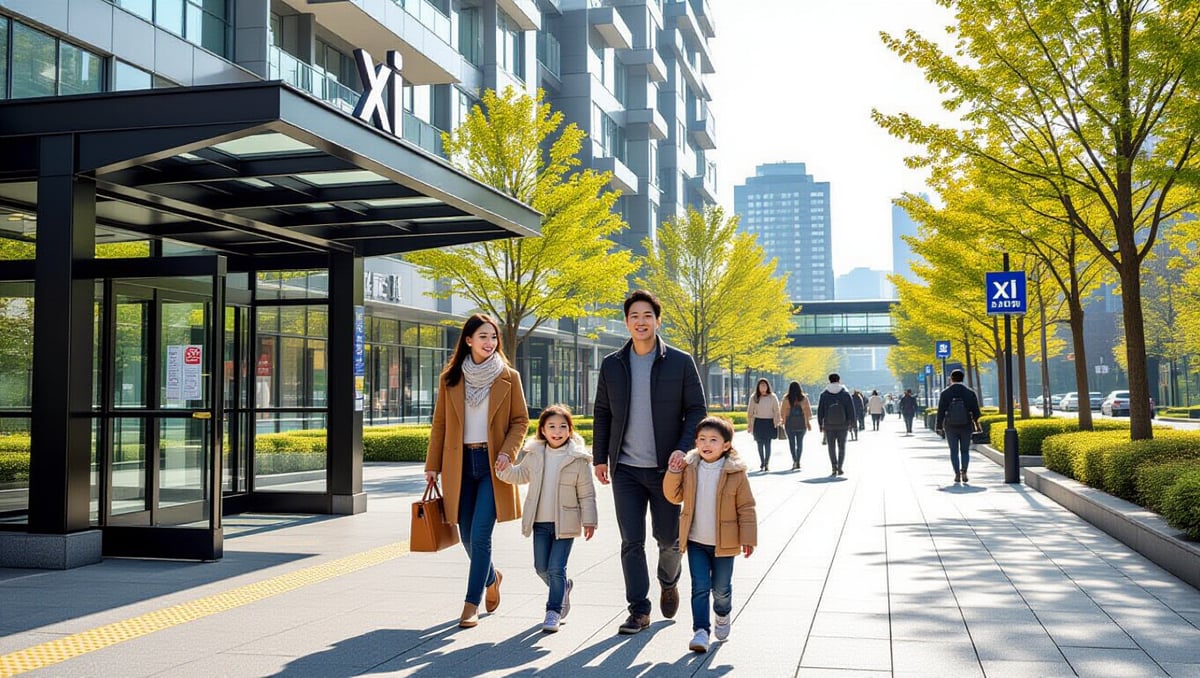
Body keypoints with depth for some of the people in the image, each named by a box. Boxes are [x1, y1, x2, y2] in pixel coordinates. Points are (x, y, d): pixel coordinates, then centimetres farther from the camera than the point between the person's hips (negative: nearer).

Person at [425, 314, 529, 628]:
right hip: (460, 464, 2)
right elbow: (439, 424, 8)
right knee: (467, 536, 8)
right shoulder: (450, 379, 5)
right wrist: (432, 466, 4)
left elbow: (520, 420, 4)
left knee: (480, 534, -9)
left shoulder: (509, 378, 1)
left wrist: (507, 451, -11)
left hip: (492, 464, -2)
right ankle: (491, 577, 38)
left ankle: (471, 604, 1)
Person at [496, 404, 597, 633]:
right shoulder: (534, 454, 3)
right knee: (541, 567, 11)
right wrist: (505, 469, -3)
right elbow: (521, 474, 17)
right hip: (540, 522, 4)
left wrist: (589, 520, -6)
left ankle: (554, 610, 10)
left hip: (565, 524, -4)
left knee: (556, 569, -5)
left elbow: (586, 494, -4)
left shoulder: (578, 459, -8)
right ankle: (563, 587, 39)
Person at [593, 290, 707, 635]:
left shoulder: (680, 362, -1)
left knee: (668, 538, 9)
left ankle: (669, 583, 39)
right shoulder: (611, 364, 5)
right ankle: (639, 611, 10)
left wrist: (683, 449, -13)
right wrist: (600, 457, 7)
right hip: (626, 469, 1)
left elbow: (696, 410, 0)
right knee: (631, 542, 0)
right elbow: (602, 413, 12)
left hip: (666, 467, -1)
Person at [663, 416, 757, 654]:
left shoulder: (736, 473, -11)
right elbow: (675, 496, 6)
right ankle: (701, 630, 3)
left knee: (721, 588, 12)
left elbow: (746, 508, -6)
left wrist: (748, 538, -7)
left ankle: (722, 615, 41)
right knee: (700, 587, -2)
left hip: (724, 543, -2)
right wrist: (673, 473, -10)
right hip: (696, 541, 2)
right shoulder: (689, 469, -2)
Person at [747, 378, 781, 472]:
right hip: (758, 422, 1)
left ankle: (766, 464, -3)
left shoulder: (772, 397, 2)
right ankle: (762, 463, 15)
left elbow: (776, 411, 3)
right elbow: (750, 411, 6)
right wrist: (750, 424, 2)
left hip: (769, 422, -1)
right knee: (760, 444, 4)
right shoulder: (754, 398, 4)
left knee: (767, 443, -7)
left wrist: (777, 423, -4)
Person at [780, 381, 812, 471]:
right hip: (801, 423, 2)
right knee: (800, 442, 11)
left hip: (790, 423, -2)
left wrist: (783, 421, 15)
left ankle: (794, 460, -14)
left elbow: (783, 411, 1)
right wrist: (808, 422, 10)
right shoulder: (804, 398, -2)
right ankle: (798, 461, 12)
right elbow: (808, 411, 1)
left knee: (792, 442, 3)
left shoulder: (786, 399, -5)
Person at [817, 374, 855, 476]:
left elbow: (820, 411, -1)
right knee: (841, 447, 11)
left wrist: (820, 424, 6)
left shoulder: (824, 395, -3)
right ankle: (839, 468, 7)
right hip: (843, 425, 0)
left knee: (831, 447, 8)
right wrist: (852, 423, 5)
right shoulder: (845, 394, -3)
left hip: (829, 425, 0)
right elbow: (851, 410, -3)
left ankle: (834, 467, -3)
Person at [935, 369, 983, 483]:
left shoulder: (945, 393, -5)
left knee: (954, 451, 8)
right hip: (966, 427, 1)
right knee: (965, 450, 12)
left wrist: (939, 427, 4)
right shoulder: (970, 393, -3)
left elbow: (941, 412, -4)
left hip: (950, 427, -1)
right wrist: (977, 425, 15)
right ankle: (964, 472, -7)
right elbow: (976, 411, 1)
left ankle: (957, 474, 0)